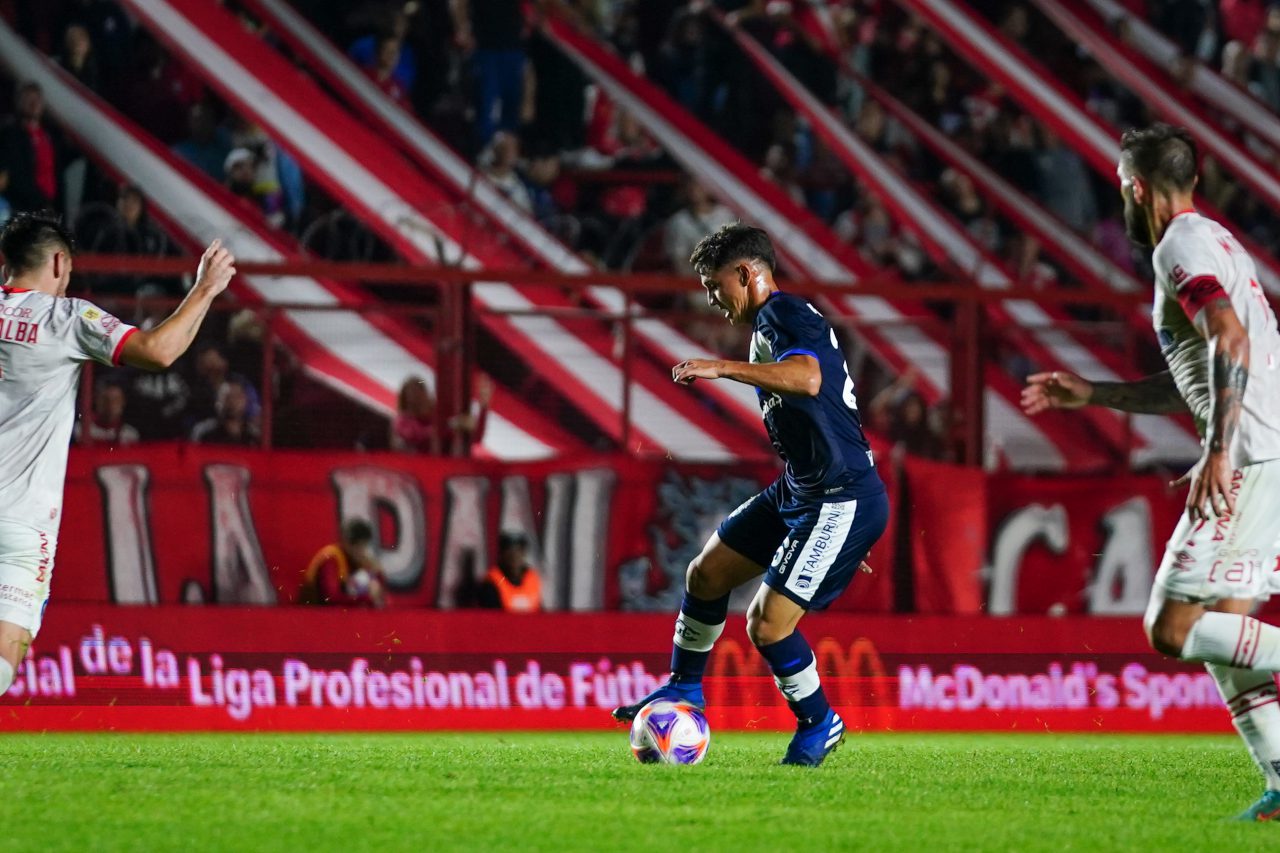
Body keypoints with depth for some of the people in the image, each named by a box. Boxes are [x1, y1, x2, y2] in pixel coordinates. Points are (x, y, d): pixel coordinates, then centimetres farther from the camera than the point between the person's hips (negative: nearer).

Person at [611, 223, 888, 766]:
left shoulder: (786, 316, -15)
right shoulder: (769, 325, 17)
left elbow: (808, 379, -38)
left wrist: (721, 368, -40)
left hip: (843, 499, -11)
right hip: (799, 491, 11)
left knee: (767, 623, -13)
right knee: (706, 574, 16)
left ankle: (819, 725, 9)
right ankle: (683, 691, 35)